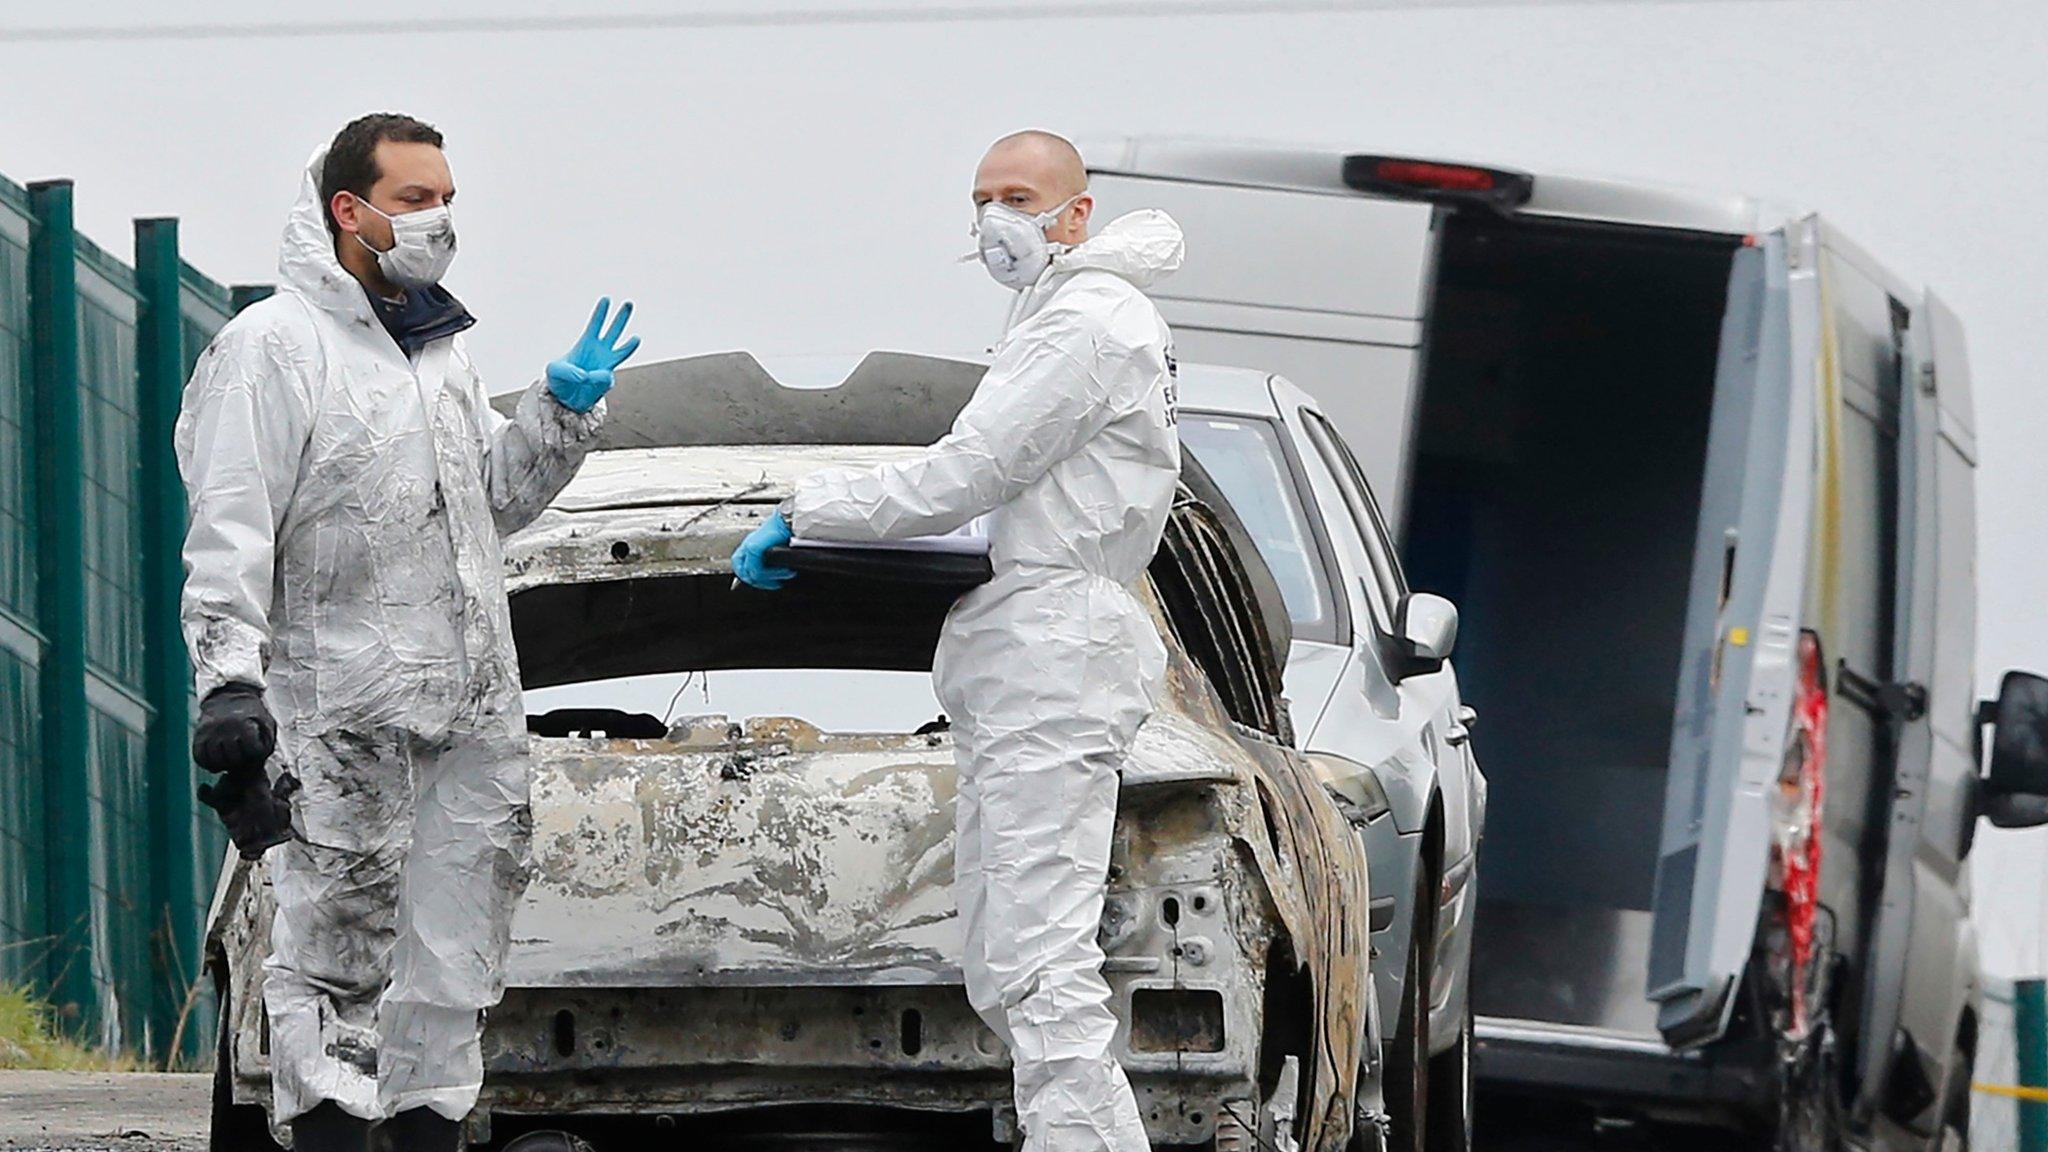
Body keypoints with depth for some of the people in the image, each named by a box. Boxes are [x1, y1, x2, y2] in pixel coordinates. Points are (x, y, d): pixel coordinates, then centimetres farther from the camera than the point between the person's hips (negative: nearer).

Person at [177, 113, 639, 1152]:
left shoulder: (439, 349, 18)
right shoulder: (275, 345, -6)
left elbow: (495, 499, 27)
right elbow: (230, 534, -12)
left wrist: (563, 408, 12)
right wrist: (229, 680, -22)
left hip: (471, 712, 8)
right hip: (345, 709, -8)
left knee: (451, 965, 11)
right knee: (343, 950, -7)